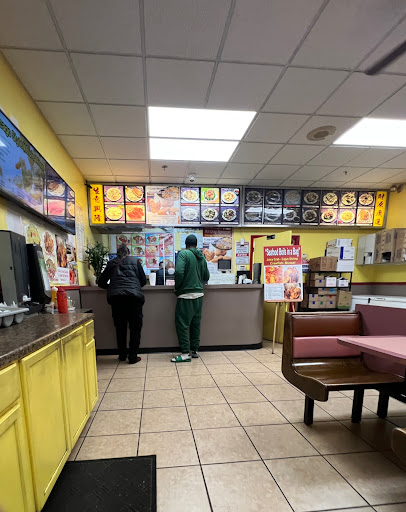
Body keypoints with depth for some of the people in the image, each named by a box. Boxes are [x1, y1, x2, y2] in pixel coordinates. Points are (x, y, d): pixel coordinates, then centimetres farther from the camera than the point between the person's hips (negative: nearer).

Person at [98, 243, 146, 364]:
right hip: (134, 296, -2)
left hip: (116, 297, 2)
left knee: (120, 328, 15)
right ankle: (133, 357, 8)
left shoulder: (111, 263, 15)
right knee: (135, 328, 7)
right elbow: (143, 281, 13)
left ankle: (122, 355, 25)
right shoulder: (135, 261, 12)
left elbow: (101, 283, 18)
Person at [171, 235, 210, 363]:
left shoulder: (183, 254, -9)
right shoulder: (202, 257, 9)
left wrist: (177, 287, -5)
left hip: (186, 295, -7)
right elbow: (207, 276, 13)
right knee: (196, 323, 15)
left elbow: (179, 272, -20)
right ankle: (195, 350, 24)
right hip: (199, 294, 7)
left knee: (182, 323, 1)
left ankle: (185, 353, 3)